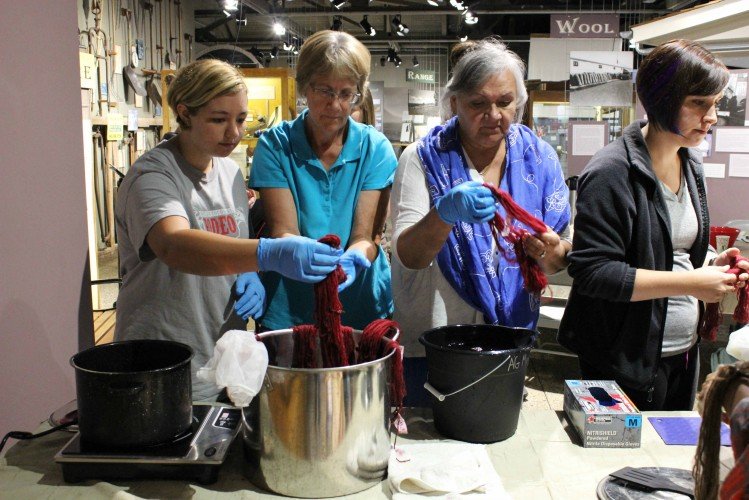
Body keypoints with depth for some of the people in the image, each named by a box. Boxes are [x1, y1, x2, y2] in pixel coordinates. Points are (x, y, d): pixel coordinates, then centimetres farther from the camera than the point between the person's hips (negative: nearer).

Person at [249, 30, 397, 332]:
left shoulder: (375, 148, -5)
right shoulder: (275, 145, -7)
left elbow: (366, 237, -12)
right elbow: (283, 232, -15)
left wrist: (351, 261, -34)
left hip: (364, 309, 1)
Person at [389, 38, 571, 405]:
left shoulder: (539, 158, -1)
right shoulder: (424, 158, -10)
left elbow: (560, 259, 1)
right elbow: (408, 256, -17)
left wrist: (550, 252, -23)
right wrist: (445, 214, -36)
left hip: (509, 343, 3)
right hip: (428, 346, -2)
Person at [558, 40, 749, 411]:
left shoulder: (689, 164, 8)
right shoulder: (612, 172, -19)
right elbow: (592, 272, -24)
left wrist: (711, 265, -1)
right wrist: (690, 283, -23)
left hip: (683, 350, 8)